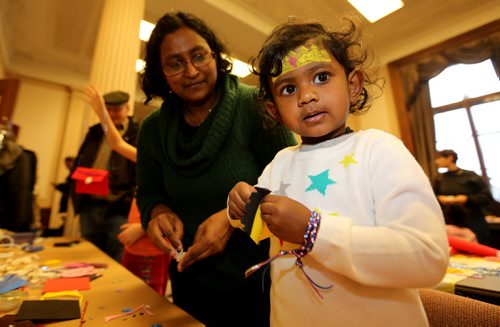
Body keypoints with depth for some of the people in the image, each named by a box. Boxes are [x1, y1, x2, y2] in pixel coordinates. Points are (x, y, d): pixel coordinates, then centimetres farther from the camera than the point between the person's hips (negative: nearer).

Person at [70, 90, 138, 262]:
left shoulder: (138, 135, -5)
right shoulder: (94, 131, 15)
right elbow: (79, 162, 21)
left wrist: (128, 200, -18)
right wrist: (76, 189, 6)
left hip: (119, 210, -6)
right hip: (89, 207, 6)